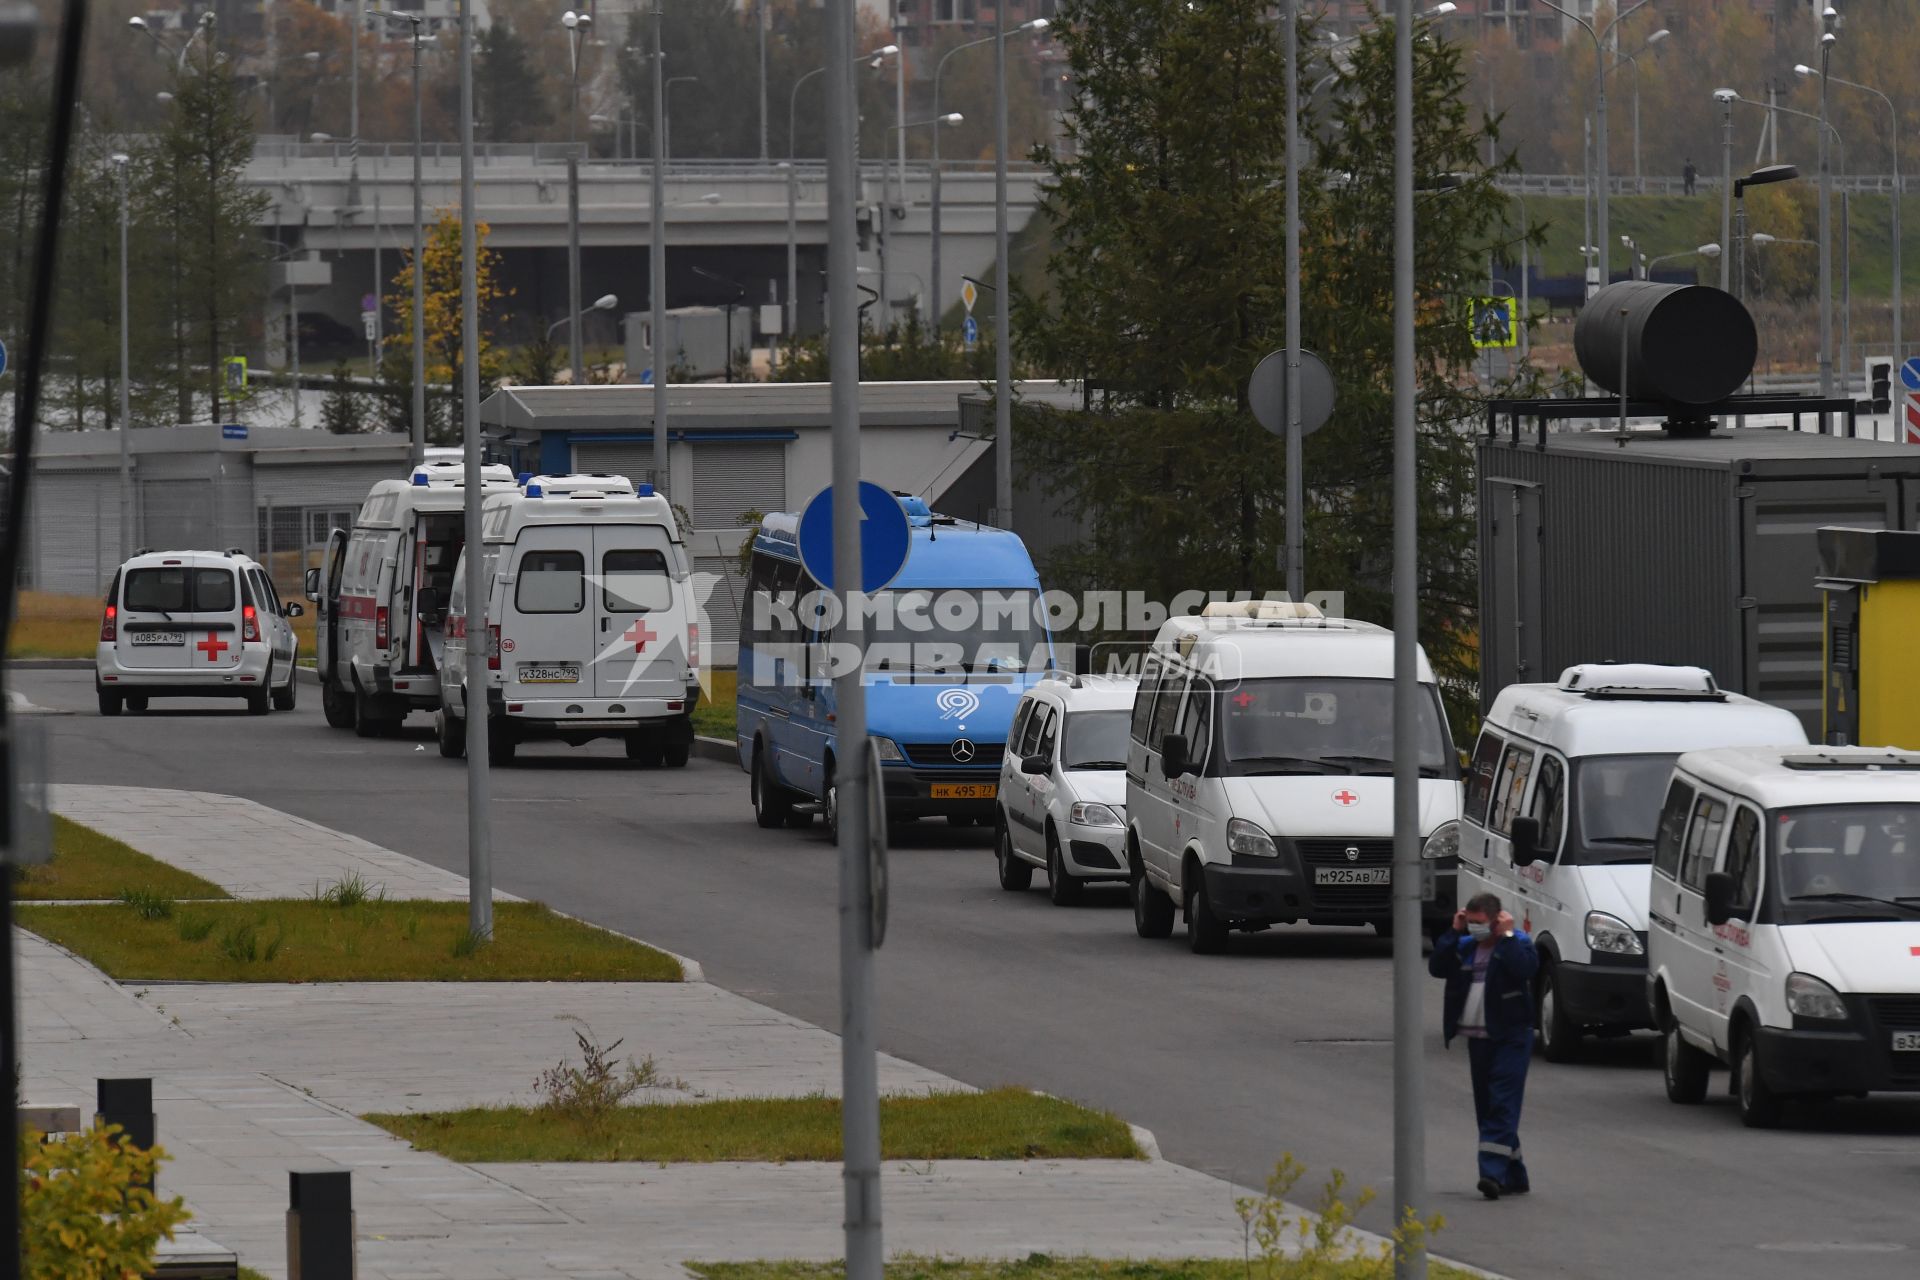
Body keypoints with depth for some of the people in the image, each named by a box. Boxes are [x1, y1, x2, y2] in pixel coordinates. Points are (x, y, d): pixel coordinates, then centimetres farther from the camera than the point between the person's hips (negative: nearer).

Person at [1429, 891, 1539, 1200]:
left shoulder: (1516, 942, -3)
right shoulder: (1465, 946, 12)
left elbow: (1526, 968, -23)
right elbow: (1437, 967, 0)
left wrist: (1506, 936, -16)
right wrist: (1453, 932, -3)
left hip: (1510, 1036, -7)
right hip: (1477, 1037, 7)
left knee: (1502, 1105, -14)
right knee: (1486, 1108, 9)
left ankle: (1494, 1172, -24)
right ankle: (1515, 1177, 18)